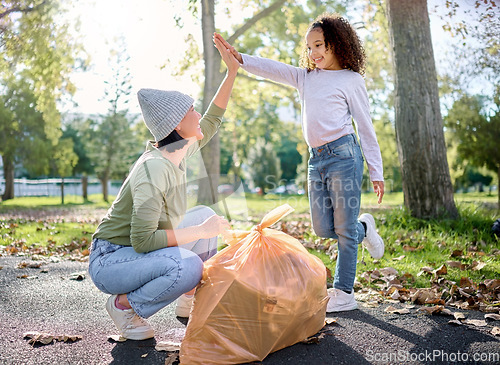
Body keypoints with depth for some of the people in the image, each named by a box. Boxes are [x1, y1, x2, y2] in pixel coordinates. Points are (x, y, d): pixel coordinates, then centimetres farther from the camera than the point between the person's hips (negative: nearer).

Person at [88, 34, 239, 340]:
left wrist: (232, 71, 12)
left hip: (140, 251, 9)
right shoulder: (154, 169, -29)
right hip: (110, 261, -9)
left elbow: (211, 122, 15)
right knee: (187, 266, -34)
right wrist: (200, 231, -27)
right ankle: (124, 304, -6)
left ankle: (189, 300, 18)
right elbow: (142, 240, -32)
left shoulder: (179, 152, -2)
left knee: (206, 215, 11)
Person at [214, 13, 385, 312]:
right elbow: (273, 69, 10)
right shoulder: (306, 78, 17)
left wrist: (377, 172, 0)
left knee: (344, 228, -1)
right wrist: (239, 58, -6)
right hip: (317, 159, 6)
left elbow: (366, 127, 1)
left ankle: (344, 293, 10)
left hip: (343, 155, -6)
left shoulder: (351, 80, 2)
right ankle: (364, 228, 36)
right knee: (323, 228, 7)